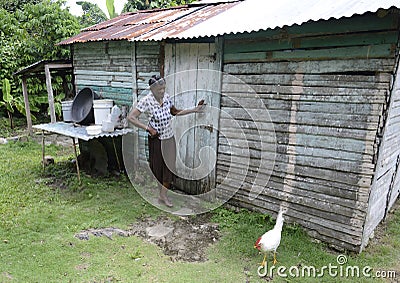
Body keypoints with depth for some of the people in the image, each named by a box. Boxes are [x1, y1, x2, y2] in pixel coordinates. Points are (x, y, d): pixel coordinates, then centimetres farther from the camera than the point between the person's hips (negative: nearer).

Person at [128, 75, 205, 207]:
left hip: (169, 138, 4)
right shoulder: (146, 101, -18)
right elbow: (131, 117, -17)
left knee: (169, 166, 5)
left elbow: (175, 112, 12)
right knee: (157, 167, 11)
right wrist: (148, 128, -24)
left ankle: (163, 196, 20)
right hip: (156, 139, -4)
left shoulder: (167, 97, -3)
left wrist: (195, 110, 5)